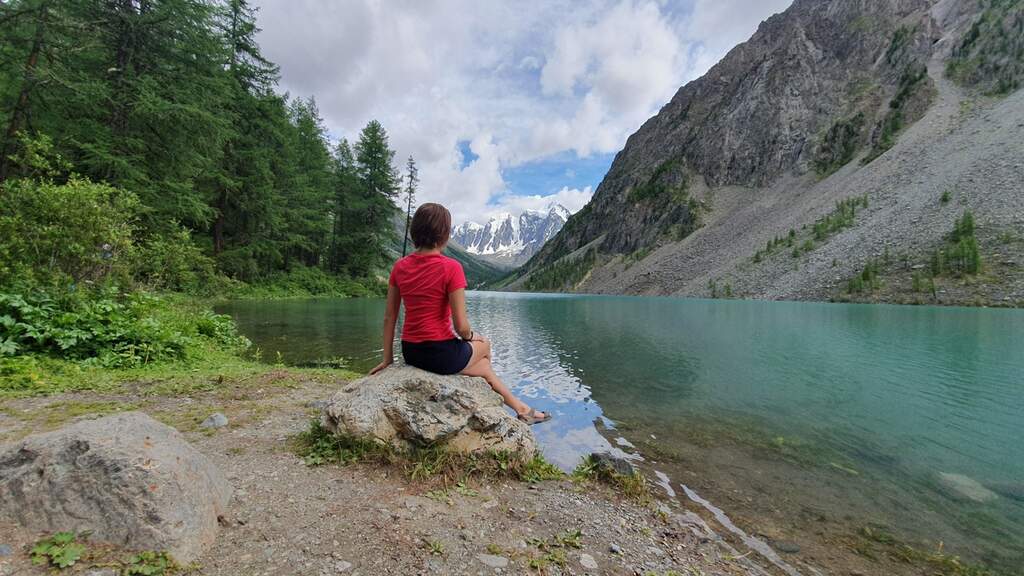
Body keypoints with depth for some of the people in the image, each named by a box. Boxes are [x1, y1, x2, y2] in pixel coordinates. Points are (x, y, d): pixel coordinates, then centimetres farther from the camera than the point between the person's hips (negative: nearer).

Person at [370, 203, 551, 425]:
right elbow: (461, 326, -18)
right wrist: (471, 337, 4)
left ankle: (522, 408, 45)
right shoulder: (450, 267, -18)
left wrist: (388, 358, 12)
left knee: (485, 367, 29)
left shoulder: (400, 267, 0)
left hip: (410, 353, 6)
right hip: (442, 354, -6)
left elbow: (389, 318, 4)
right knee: (484, 345, 30)